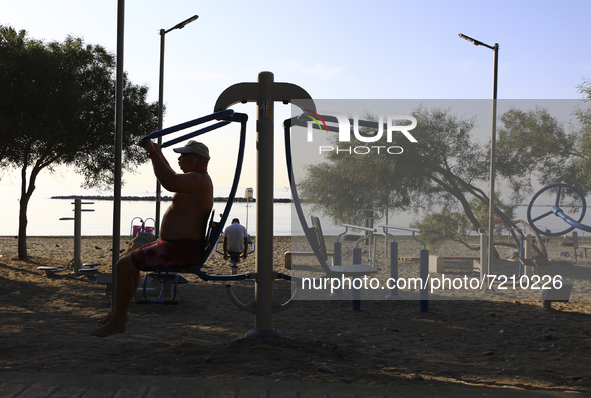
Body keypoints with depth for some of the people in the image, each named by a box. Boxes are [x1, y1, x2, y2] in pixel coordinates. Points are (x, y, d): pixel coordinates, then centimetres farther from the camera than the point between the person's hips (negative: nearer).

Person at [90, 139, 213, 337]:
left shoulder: (197, 179, -18)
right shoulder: (198, 178, 17)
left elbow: (170, 183, -39)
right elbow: (173, 179, 38)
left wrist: (153, 153, -31)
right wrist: (158, 154, 33)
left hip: (180, 251, -12)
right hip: (173, 244, 12)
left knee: (124, 266, -16)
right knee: (130, 261, 25)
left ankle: (117, 321, -6)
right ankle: (120, 312, 29)